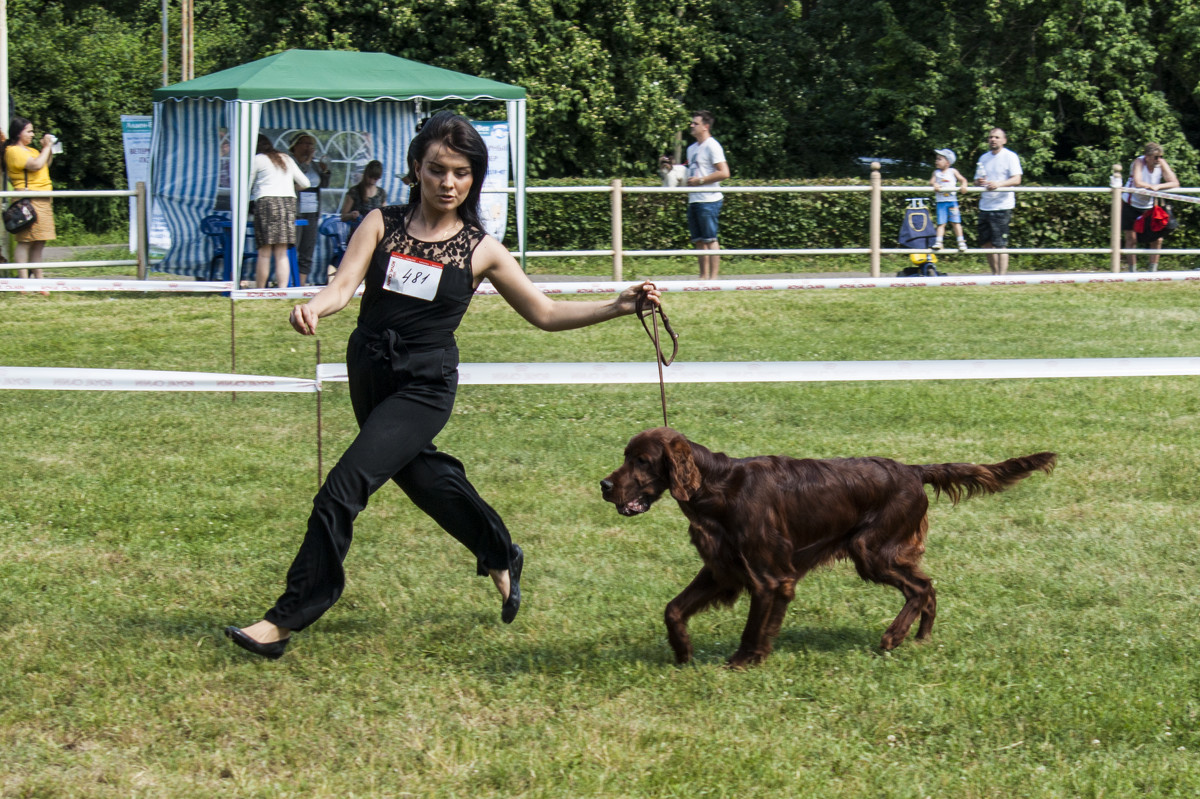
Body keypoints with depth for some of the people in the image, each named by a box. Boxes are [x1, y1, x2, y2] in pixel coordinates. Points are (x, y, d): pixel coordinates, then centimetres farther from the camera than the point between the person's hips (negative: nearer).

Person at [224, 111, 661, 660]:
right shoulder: (382, 225, 0)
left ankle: (290, 617, -10)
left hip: (424, 385, -4)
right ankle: (501, 557, 48)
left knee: (343, 488, -15)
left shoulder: (481, 251, -4)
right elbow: (344, 285, -10)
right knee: (417, 474, 22)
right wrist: (312, 308, -33)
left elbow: (546, 314, 3)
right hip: (368, 371, 4)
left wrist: (617, 306, -8)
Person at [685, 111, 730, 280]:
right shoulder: (692, 148, 18)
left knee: (710, 239, -8)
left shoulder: (712, 146, -9)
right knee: (699, 240, 8)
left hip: (708, 200, -9)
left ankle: (713, 277, -8)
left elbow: (724, 172, -16)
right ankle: (703, 276, 12)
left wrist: (700, 180, -16)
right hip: (694, 200, 9)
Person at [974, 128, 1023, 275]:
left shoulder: (1010, 157, -2)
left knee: (1000, 245, -9)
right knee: (986, 243, 9)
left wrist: (999, 184, -29)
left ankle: (1002, 275, -7)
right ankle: (995, 273, 21)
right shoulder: (984, 158, 17)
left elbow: (1016, 180, -13)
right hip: (985, 206, 7)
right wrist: (978, 182, -5)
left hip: (1002, 206, -7)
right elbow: (977, 180, 20)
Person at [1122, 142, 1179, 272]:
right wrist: (1152, 186, -25)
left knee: (1157, 239, -2)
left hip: (1149, 206, 4)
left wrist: (1158, 186, -31)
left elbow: (1175, 183, -17)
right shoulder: (1139, 162, -21)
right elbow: (1137, 183, -36)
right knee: (1131, 239, -2)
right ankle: (1132, 270, 9)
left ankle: (1153, 270, 10)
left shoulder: (1161, 164, -11)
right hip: (1131, 204, -4)